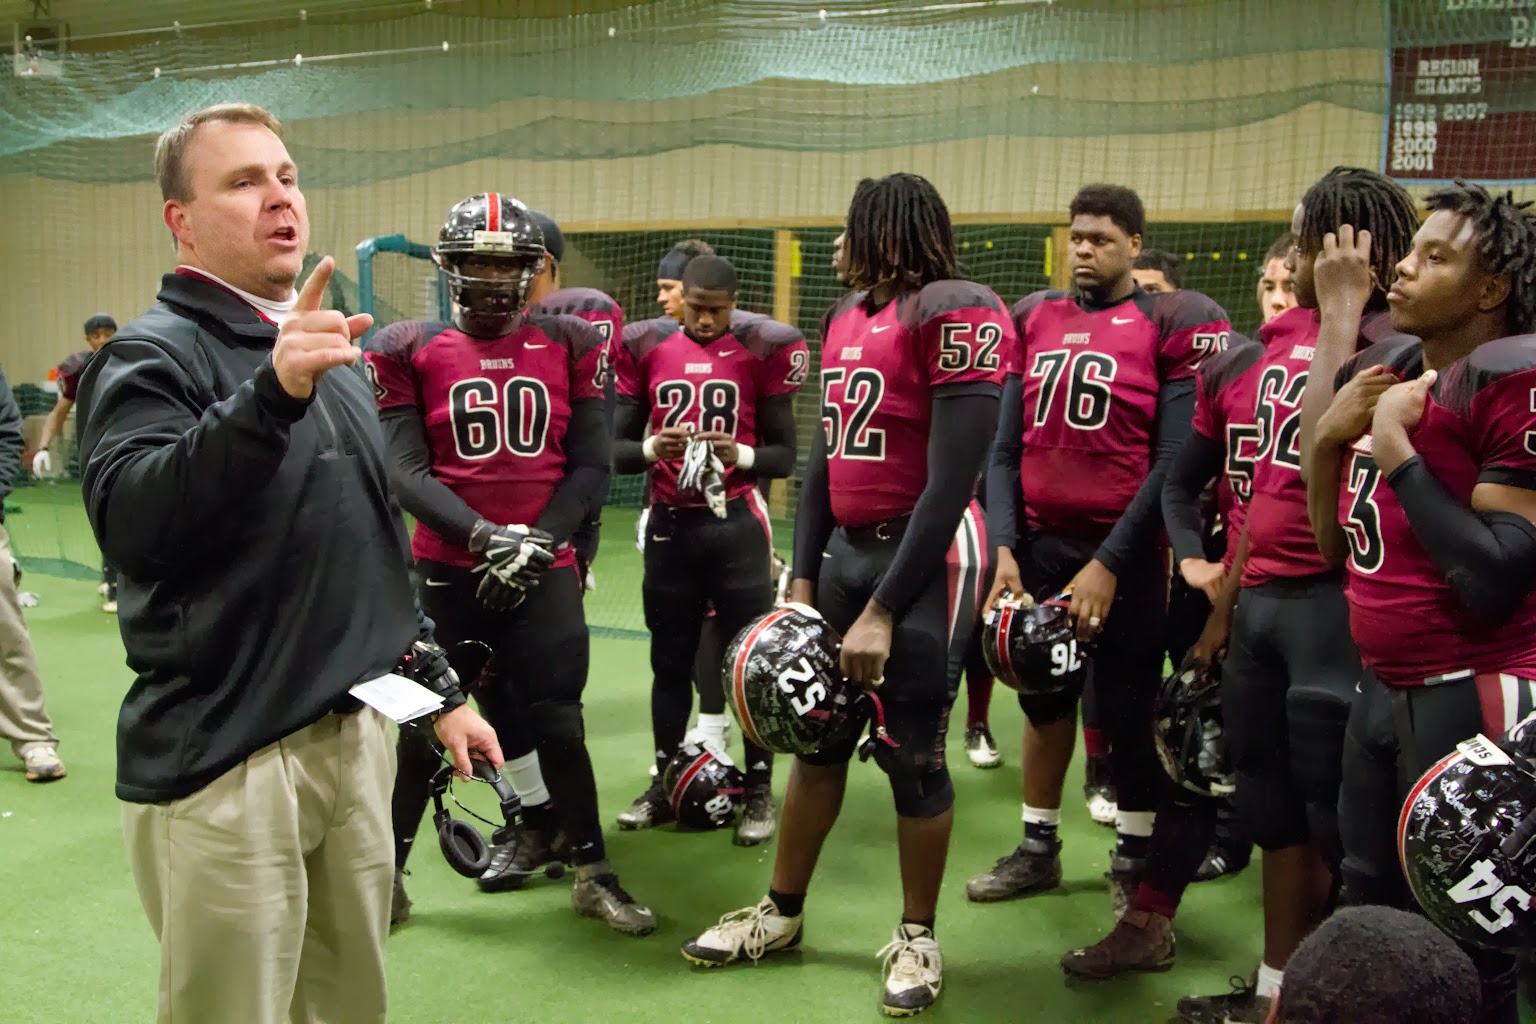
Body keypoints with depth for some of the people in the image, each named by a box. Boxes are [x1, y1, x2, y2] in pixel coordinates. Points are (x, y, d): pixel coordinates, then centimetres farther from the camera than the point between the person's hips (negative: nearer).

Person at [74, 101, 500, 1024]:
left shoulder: (334, 358, 16)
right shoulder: (153, 355, -9)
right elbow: (130, 523, -30)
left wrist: (442, 689, 18)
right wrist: (271, 394, -41)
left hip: (358, 734, 7)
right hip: (224, 765, -7)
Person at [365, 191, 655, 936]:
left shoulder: (569, 346, 5)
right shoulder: (409, 351, 1)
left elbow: (590, 467, 2)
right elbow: (406, 471, -6)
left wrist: (538, 539, -12)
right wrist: (485, 534, -20)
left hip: (545, 569, 1)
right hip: (447, 572, 0)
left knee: (556, 722, 4)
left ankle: (593, 874, 20)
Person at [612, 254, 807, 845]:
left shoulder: (760, 352, -3)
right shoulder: (647, 350, 3)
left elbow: (785, 456, -2)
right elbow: (616, 449, 3)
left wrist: (739, 455, -21)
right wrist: (651, 448, -18)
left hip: (737, 523, -2)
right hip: (670, 524, 2)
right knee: (670, 660, 11)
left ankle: (760, 791, 13)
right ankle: (664, 785, 24)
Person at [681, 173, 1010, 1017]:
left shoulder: (956, 315, -15)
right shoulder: (844, 318, 11)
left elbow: (951, 481, -18)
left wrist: (883, 612, -17)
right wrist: (803, 583, 9)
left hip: (928, 556, -7)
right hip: (846, 550, 7)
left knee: (912, 753, 3)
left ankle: (918, 937, 23)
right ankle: (782, 912, 31)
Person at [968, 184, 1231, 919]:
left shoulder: (1172, 324, -5)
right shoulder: (1034, 319, 9)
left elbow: (1173, 461, -9)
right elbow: (1005, 448, 9)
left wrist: (1109, 564, -13)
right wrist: (1005, 548, -2)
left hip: (1120, 551, -4)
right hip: (1038, 545, 4)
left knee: (1129, 712, 6)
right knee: (1043, 699, 14)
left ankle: (1132, 861, 23)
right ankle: (1038, 849, 28)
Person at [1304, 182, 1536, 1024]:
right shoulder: (1385, 375, 9)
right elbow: (1336, 545, 16)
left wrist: (1395, 450, -17)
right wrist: (1331, 436, 0)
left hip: (1469, 697, -8)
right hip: (1379, 691, 8)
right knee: (1371, 909, 22)